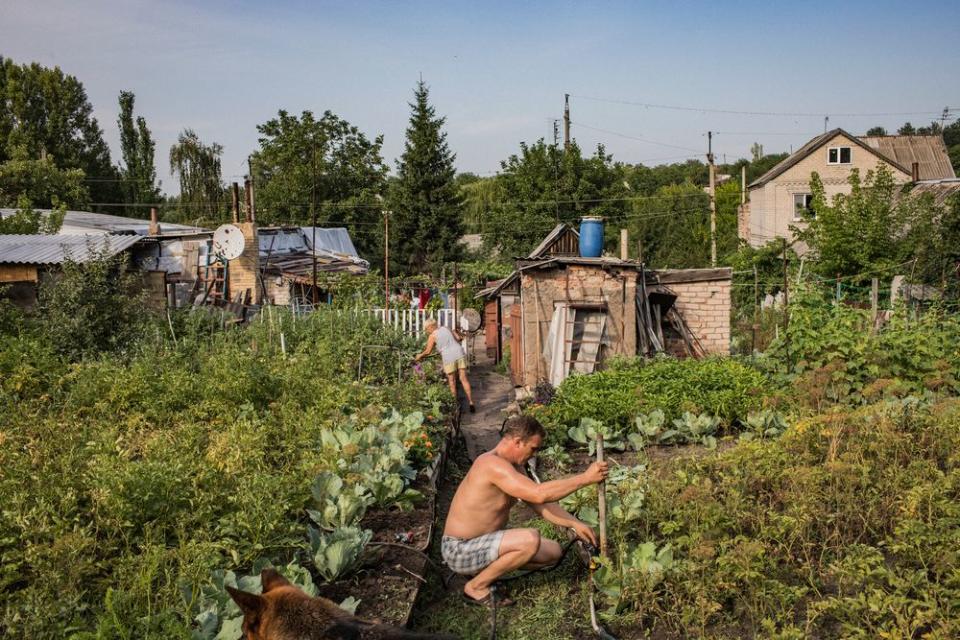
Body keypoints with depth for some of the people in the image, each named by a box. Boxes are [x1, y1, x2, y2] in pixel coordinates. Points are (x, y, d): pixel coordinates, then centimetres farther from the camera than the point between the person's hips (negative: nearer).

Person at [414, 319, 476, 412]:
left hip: (449, 358, -4)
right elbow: (458, 338, 14)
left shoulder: (432, 336, 0)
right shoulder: (446, 329, 15)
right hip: (460, 354, 4)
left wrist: (419, 356, 21)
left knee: (452, 382, 11)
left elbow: (427, 352, 4)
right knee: (464, 379, 5)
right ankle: (471, 402, -2)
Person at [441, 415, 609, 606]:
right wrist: (585, 478, -30)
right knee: (531, 539, -30)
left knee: (553, 552, 8)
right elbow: (540, 494, -35)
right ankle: (476, 586, -10)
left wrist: (574, 523, -4)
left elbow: (541, 505, 9)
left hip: (482, 544, 10)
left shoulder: (510, 467, 7)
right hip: (460, 551, -10)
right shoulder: (492, 464, -26)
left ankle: (484, 570, 13)